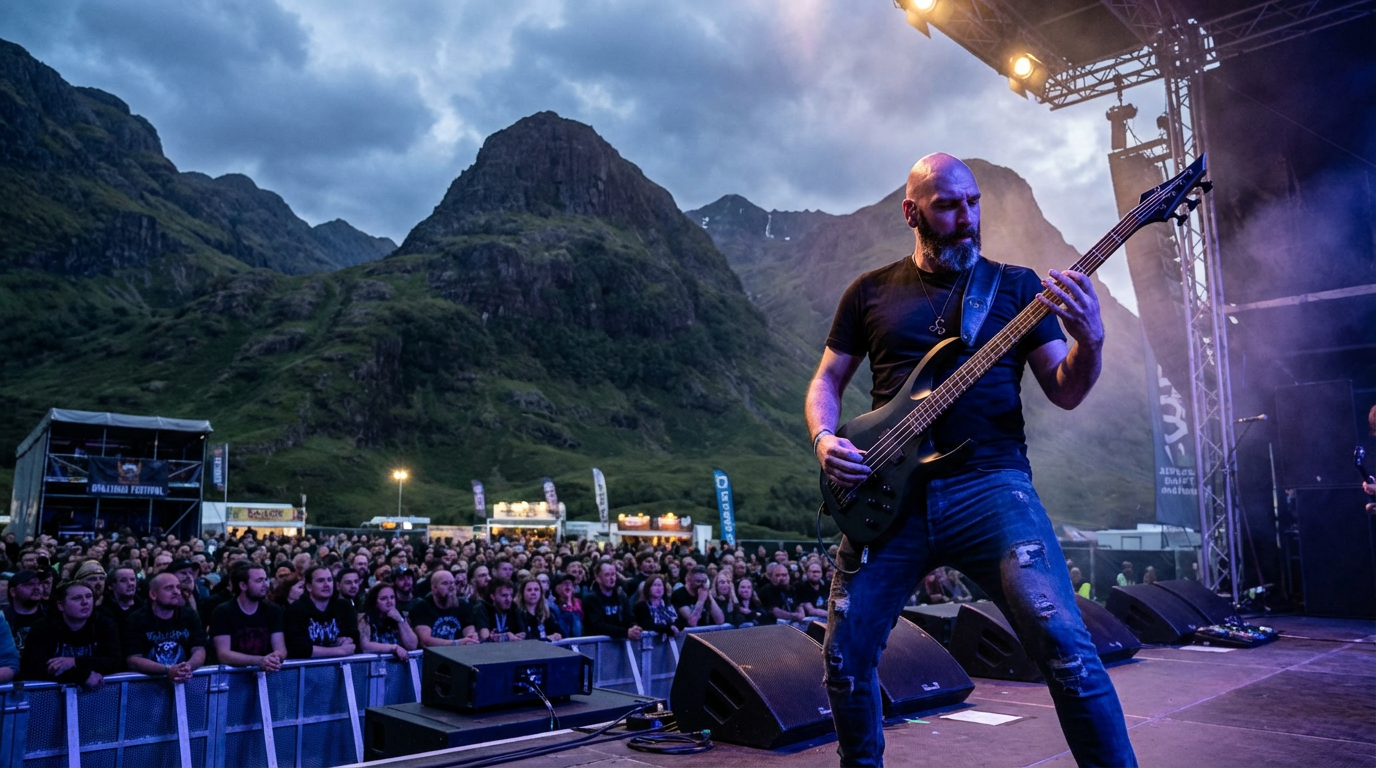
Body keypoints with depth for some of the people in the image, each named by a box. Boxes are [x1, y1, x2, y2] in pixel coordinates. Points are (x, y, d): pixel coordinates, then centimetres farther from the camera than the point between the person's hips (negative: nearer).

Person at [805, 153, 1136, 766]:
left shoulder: (1016, 286, 10)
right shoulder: (870, 292, 13)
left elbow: (1065, 392, 4)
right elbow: (826, 380, 16)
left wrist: (1089, 340, -17)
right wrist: (825, 440, -4)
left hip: (990, 485, -1)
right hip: (887, 492, 2)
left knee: (1062, 640, -20)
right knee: (846, 656, 4)